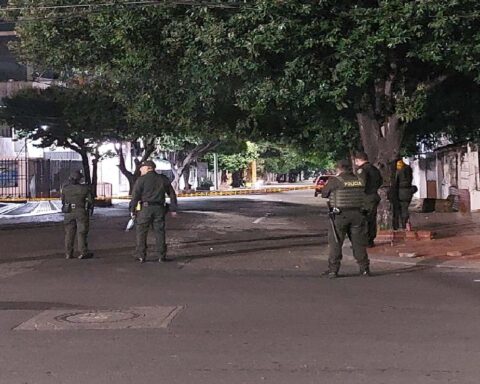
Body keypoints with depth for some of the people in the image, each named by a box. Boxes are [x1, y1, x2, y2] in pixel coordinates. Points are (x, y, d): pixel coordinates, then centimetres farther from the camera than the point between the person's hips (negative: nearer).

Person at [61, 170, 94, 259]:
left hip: (69, 212, 2)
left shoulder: (65, 188, -2)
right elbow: (90, 201, -2)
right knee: (81, 232, 2)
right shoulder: (85, 188, -8)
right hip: (81, 212, -2)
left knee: (69, 233, 10)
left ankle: (68, 253, 10)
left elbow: (63, 200, 9)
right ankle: (83, 252, -2)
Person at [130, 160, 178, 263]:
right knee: (159, 232, 8)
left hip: (145, 208, -4)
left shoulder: (141, 180, -3)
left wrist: (132, 210, -2)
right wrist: (173, 209, 15)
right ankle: (162, 256, 8)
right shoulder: (163, 179, 11)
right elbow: (172, 194, 13)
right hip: (159, 209, 4)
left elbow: (135, 195, -8)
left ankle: (141, 256, 3)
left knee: (141, 232, 4)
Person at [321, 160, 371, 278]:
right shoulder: (359, 180, 4)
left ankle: (333, 270, 4)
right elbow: (364, 194, 14)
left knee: (335, 244, 5)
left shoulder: (334, 180, -8)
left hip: (340, 216, -4)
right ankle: (364, 269, 15)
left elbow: (324, 194, 0)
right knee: (359, 243, 12)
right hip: (357, 215, 4)